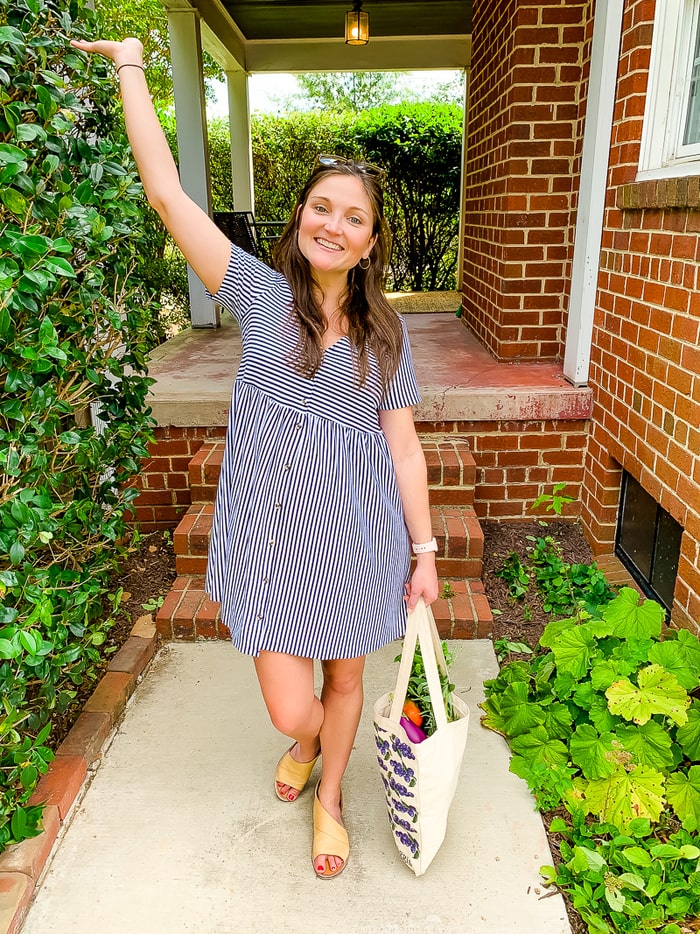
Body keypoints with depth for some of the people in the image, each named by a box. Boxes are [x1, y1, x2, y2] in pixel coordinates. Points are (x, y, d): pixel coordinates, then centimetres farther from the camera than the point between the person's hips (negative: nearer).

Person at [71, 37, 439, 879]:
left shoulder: (384, 333, 1)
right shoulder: (261, 295, -3)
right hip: (272, 529, -1)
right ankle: (303, 743, 46)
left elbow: (403, 446, 1)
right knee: (290, 710, 5)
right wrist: (131, 65, -1)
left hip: (358, 532, 1)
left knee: (345, 680, 17)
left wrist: (424, 551, 0)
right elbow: (167, 194, -7)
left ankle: (329, 798, 47)